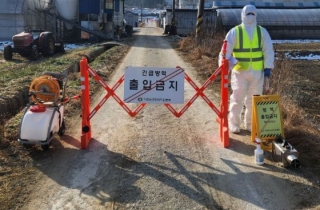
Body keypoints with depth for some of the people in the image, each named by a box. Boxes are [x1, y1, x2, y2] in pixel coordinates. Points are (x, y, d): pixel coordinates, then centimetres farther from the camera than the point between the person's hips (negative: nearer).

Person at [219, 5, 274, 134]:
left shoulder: (262, 32, 6)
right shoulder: (235, 32, -2)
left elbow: (268, 50, 6)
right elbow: (226, 50, -6)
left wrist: (268, 67, -2)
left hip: (257, 71, 3)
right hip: (239, 71, -3)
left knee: (254, 99, 9)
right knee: (237, 98, 1)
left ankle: (250, 124, 23)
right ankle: (234, 123, 16)